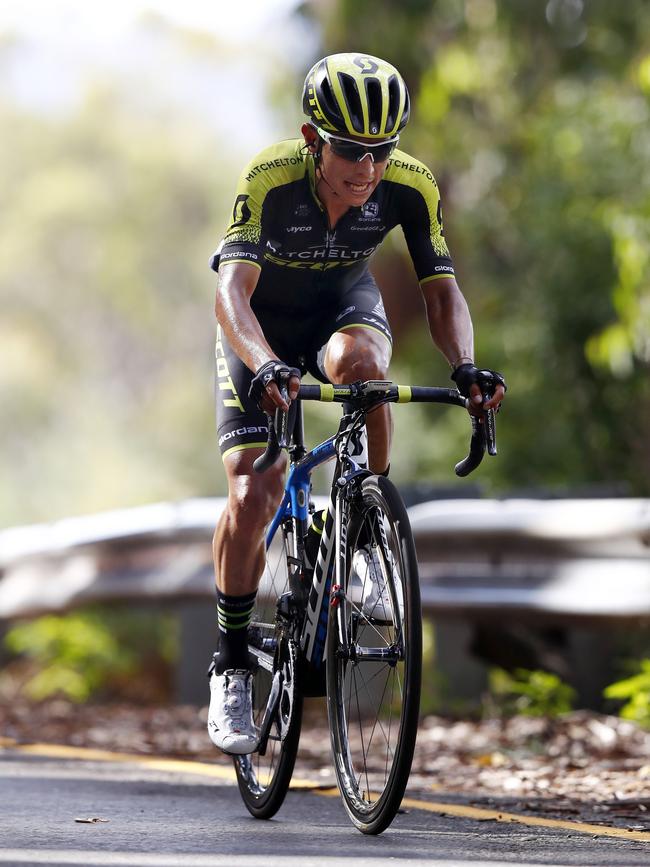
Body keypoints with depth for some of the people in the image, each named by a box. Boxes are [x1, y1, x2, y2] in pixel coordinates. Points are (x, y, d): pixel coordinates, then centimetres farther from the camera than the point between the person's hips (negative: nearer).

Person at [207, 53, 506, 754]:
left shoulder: (411, 186, -25)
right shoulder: (269, 179, -33)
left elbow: (441, 289, -22)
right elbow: (232, 290, -42)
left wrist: (464, 365, -42)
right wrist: (264, 367, -60)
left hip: (344, 303, 2)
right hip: (264, 321, -2)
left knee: (359, 361, -36)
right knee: (251, 498, -16)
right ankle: (232, 663, 4)